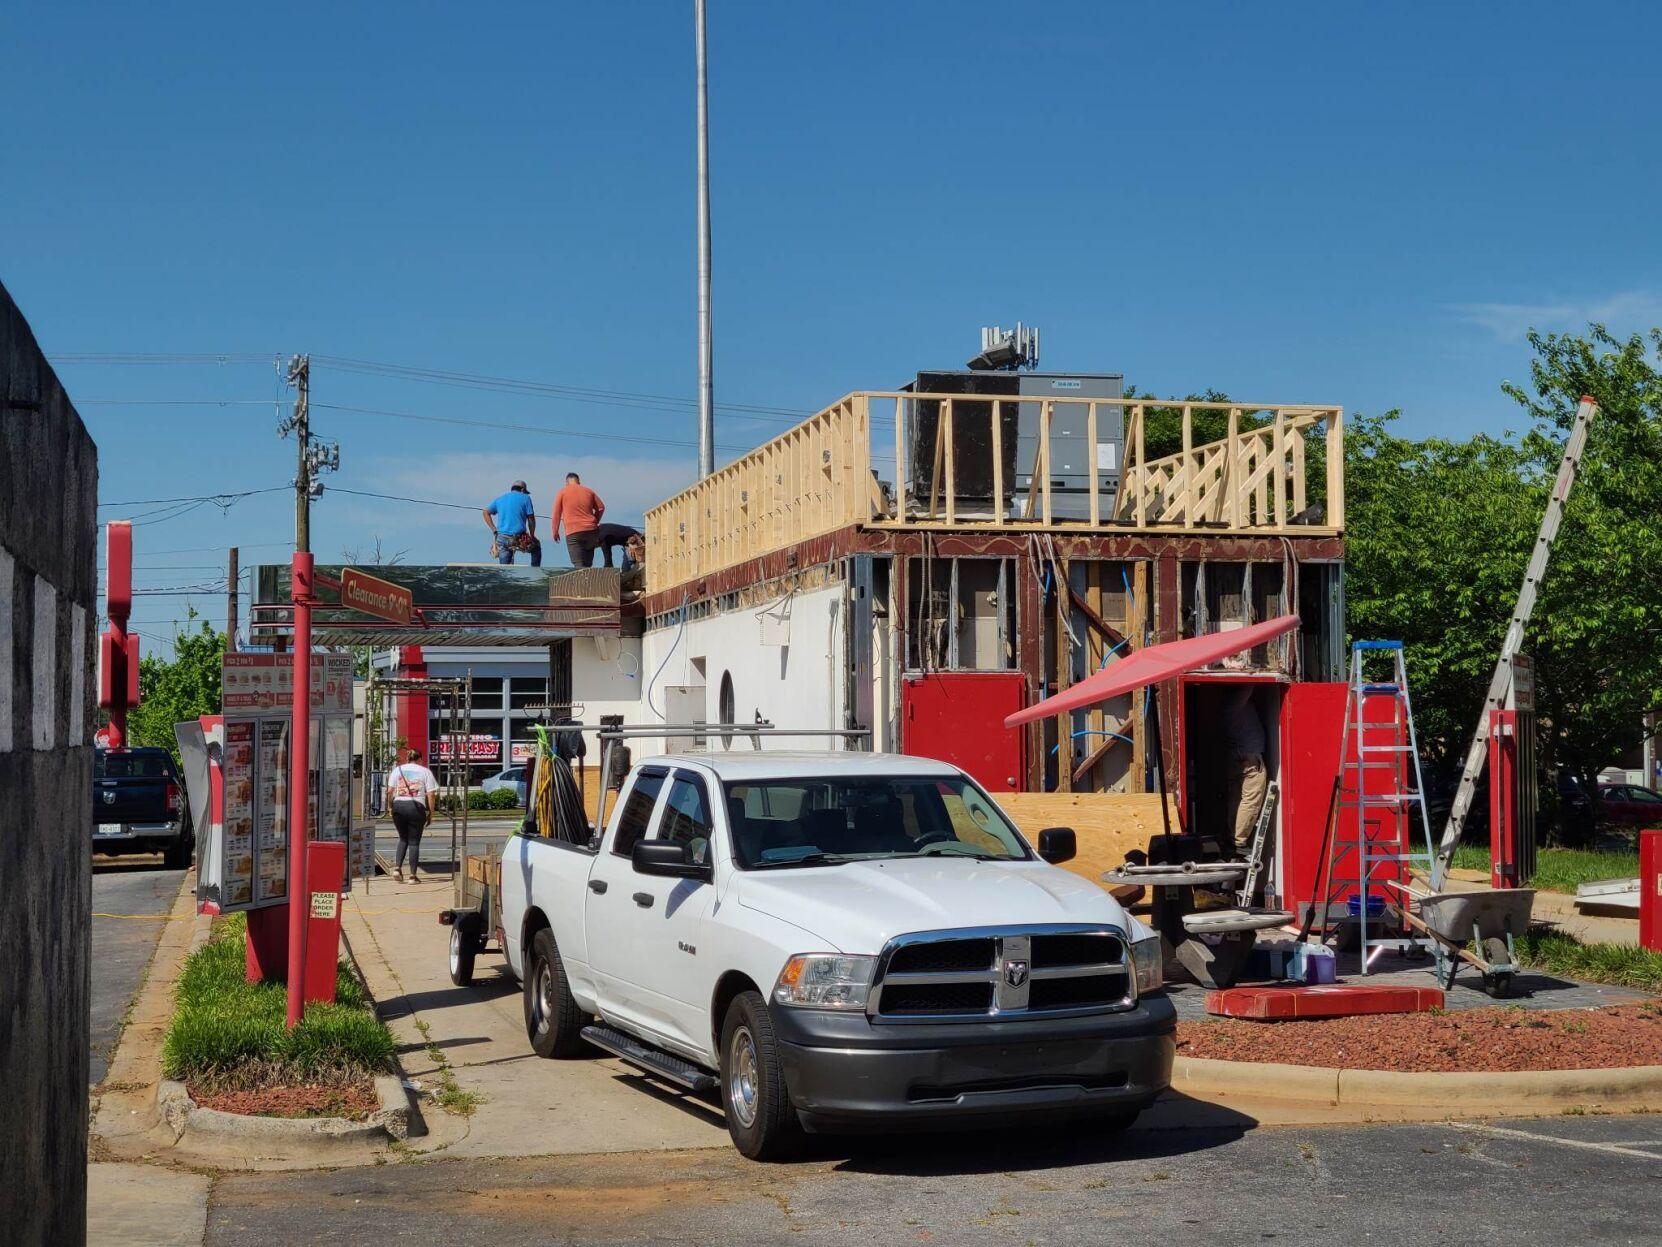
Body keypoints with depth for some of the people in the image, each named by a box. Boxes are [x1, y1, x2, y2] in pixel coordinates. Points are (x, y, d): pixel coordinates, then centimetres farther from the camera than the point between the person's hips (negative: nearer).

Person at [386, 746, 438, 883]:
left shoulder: (397, 770, 12)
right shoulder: (425, 771, 7)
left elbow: (390, 791, 2)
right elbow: (431, 794, 0)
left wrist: (391, 806, 11)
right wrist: (430, 813, 6)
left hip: (398, 806, 2)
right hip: (417, 807, -2)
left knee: (403, 838, 20)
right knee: (414, 841, 4)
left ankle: (397, 868, 5)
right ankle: (413, 875, 3)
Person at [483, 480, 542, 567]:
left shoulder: (499, 499, 18)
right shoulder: (525, 498, 4)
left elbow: (485, 512, 18)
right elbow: (531, 519, -1)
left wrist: (494, 530, 14)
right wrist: (532, 536, 10)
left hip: (501, 539, 4)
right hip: (519, 539, -3)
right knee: (536, 547, 25)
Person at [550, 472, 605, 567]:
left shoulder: (562, 493, 4)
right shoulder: (588, 491, 13)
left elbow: (556, 514, 3)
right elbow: (601, 508, 15)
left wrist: (555, 532, 11)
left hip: (573, 533, -4)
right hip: (590, 531, 4)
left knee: (579, 565, -10)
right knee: (587, 564, 11)